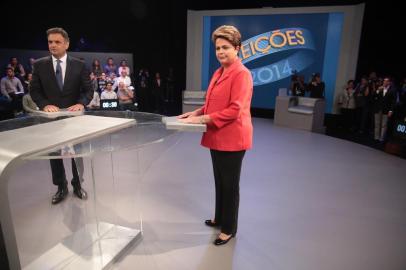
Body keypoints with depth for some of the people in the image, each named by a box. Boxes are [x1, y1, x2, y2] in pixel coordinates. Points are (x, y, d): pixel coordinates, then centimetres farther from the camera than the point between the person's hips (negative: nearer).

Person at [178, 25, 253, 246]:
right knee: (219, 181, 21)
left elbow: (235, 110, -22)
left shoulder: (241, 74, -15)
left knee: (230, 184, 6)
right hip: (217, 137, 8)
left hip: (232, 139, -8)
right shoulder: (219, 72, 12)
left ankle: (229, 228, 26)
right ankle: (220, 218, 41)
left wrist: (203, 119, -20)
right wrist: (197, 112, 4)